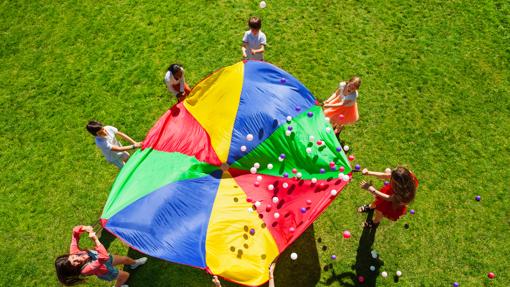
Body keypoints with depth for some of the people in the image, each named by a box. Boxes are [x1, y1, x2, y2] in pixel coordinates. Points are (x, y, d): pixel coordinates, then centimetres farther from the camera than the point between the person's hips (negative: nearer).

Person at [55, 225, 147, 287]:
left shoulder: (73, 250, -32)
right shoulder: (87, 269, -48)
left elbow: (75, 230, -25)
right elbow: (104, 257, -56)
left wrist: (85, 228, -46)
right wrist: (95, 240, -58)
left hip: (105, 259, 5)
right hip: (106, 271, -5)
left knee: (125, 259, 26)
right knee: (125, 275, 20)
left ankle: (134, 263, 63)